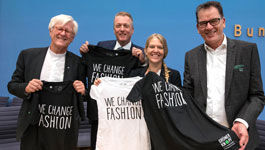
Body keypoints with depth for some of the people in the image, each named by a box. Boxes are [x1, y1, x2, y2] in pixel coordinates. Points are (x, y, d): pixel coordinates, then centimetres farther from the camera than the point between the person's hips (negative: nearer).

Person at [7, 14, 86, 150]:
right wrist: (26, 88, -13)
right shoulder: (28, 55, 3)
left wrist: (82, 90, -15)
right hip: (32, 128, 1)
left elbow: (82, 97, 7)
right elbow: (12, 85, 7)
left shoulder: (77, 62, 0)